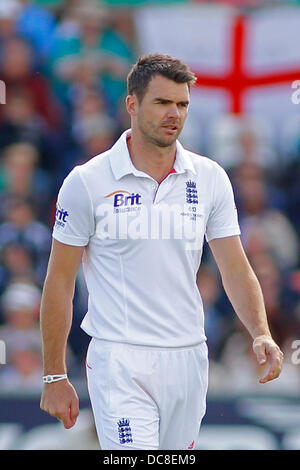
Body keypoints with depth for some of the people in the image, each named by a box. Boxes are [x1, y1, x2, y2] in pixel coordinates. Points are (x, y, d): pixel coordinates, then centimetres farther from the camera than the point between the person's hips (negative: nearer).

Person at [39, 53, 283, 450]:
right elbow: (60, 281, 0)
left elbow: (235, 268, 5)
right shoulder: (87, 182, -4)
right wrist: (55, 376, -2)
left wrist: (261, 334, -13)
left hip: (188, 358, 4)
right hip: (119, 361, -4)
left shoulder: (211, 179, 5)